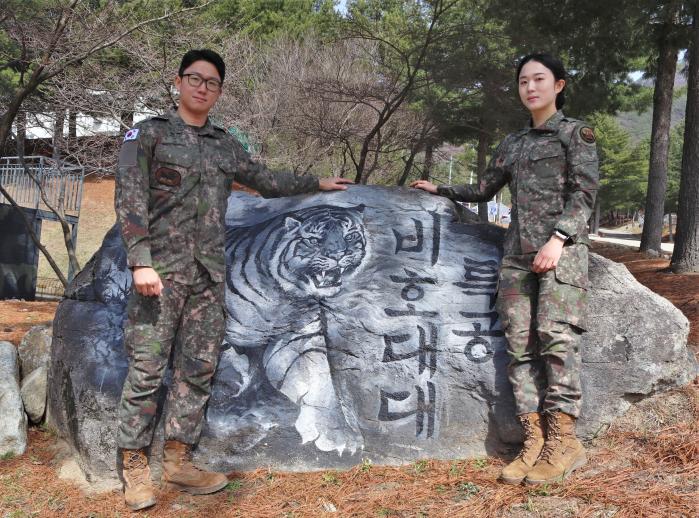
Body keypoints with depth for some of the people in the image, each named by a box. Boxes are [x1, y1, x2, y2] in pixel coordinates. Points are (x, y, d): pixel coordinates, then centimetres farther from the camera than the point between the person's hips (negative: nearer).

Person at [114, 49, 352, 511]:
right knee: (147, 368, -4)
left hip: (209, 273, 5)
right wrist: (141, 261, -17)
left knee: (198, 368, 4)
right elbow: (130, 199, -6)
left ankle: (178, 460, 14)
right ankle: (135, 465, 8)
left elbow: (266, 181, 28)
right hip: (162, 267, -5)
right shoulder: (149, 133, 3)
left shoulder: (225, 144, 17)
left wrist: (317, 184, 32)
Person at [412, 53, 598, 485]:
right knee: (521, 344, -4)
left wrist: (558, 239, -16)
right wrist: (439, 190, 36)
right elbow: (483, 191, 31)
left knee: (556, 337, -15)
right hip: (518, 253, 5)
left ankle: (564, 442, -9)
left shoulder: (576, 133, 7)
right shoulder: (513, 144, 22)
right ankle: (535, 441, -3)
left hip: (562, 248, -5)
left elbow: (584, 193, -3)